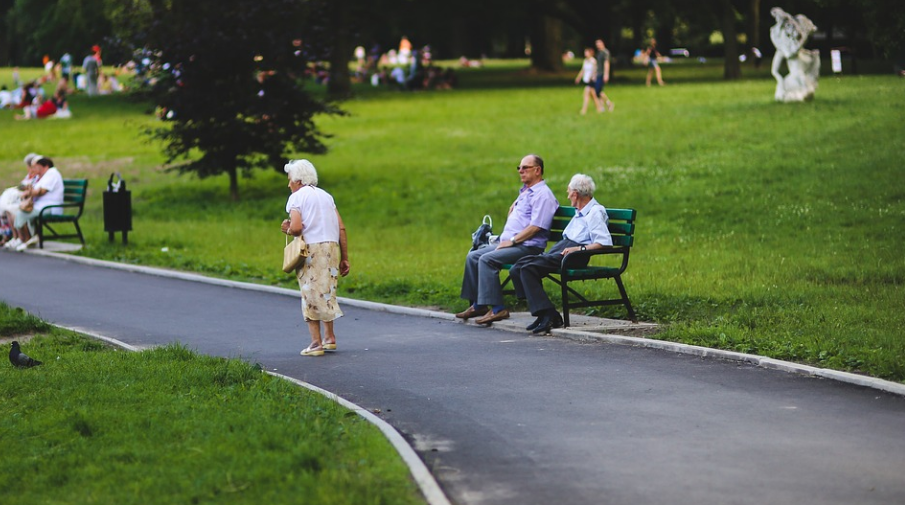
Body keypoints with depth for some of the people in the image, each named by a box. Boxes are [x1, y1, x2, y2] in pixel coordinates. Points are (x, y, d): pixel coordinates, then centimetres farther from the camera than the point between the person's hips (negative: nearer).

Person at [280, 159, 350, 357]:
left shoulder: (296, 197, -1)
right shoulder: (326, 196, 17)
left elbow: (296, 227, -16)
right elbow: (341, 228, 11)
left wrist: (287, 230, 7)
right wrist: (344, 258, 13)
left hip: (311, 249, -6)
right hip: (332, 247, 6)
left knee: (311, 295, 0)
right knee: (327, 292, 17)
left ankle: (316, 343, -3)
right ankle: (329, 337, 18)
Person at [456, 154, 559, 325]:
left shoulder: (542, 195, -11)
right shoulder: (525, 191, 21)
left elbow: (536, 227, -20)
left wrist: (512, 241, -17)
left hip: (527, 247, -10)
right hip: (510, 243, 10)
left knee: (487, 259, -27)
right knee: (472, 257, 3)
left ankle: (497, 309, -29)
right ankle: (478, 305, 2)